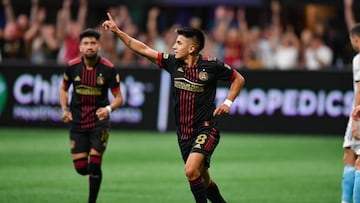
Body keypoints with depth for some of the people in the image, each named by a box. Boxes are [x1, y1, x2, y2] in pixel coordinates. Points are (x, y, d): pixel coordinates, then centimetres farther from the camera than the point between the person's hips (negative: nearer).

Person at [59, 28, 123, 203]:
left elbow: (118, 97, -5)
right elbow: (64, 89, 13)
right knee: (80, 167, -1)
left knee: (94, 165, -11)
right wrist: (64, 109, -3)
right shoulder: (72, 66, -5)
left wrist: (109, 109, -26)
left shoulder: (108, 68, -11)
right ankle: (93, 173, 37)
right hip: (77, 122, 2)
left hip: (100, 121, -2)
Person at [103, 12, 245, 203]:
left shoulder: (211, 65, -11)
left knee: (191, 170, -24)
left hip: (205, 130, -5)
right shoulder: (173, 62, 0)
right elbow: (143, 49, 3)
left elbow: (239, 79, 3)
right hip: (184, 134, 6)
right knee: (203, 180, 12)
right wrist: (117, 31, 0)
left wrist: (228, 103, -8)